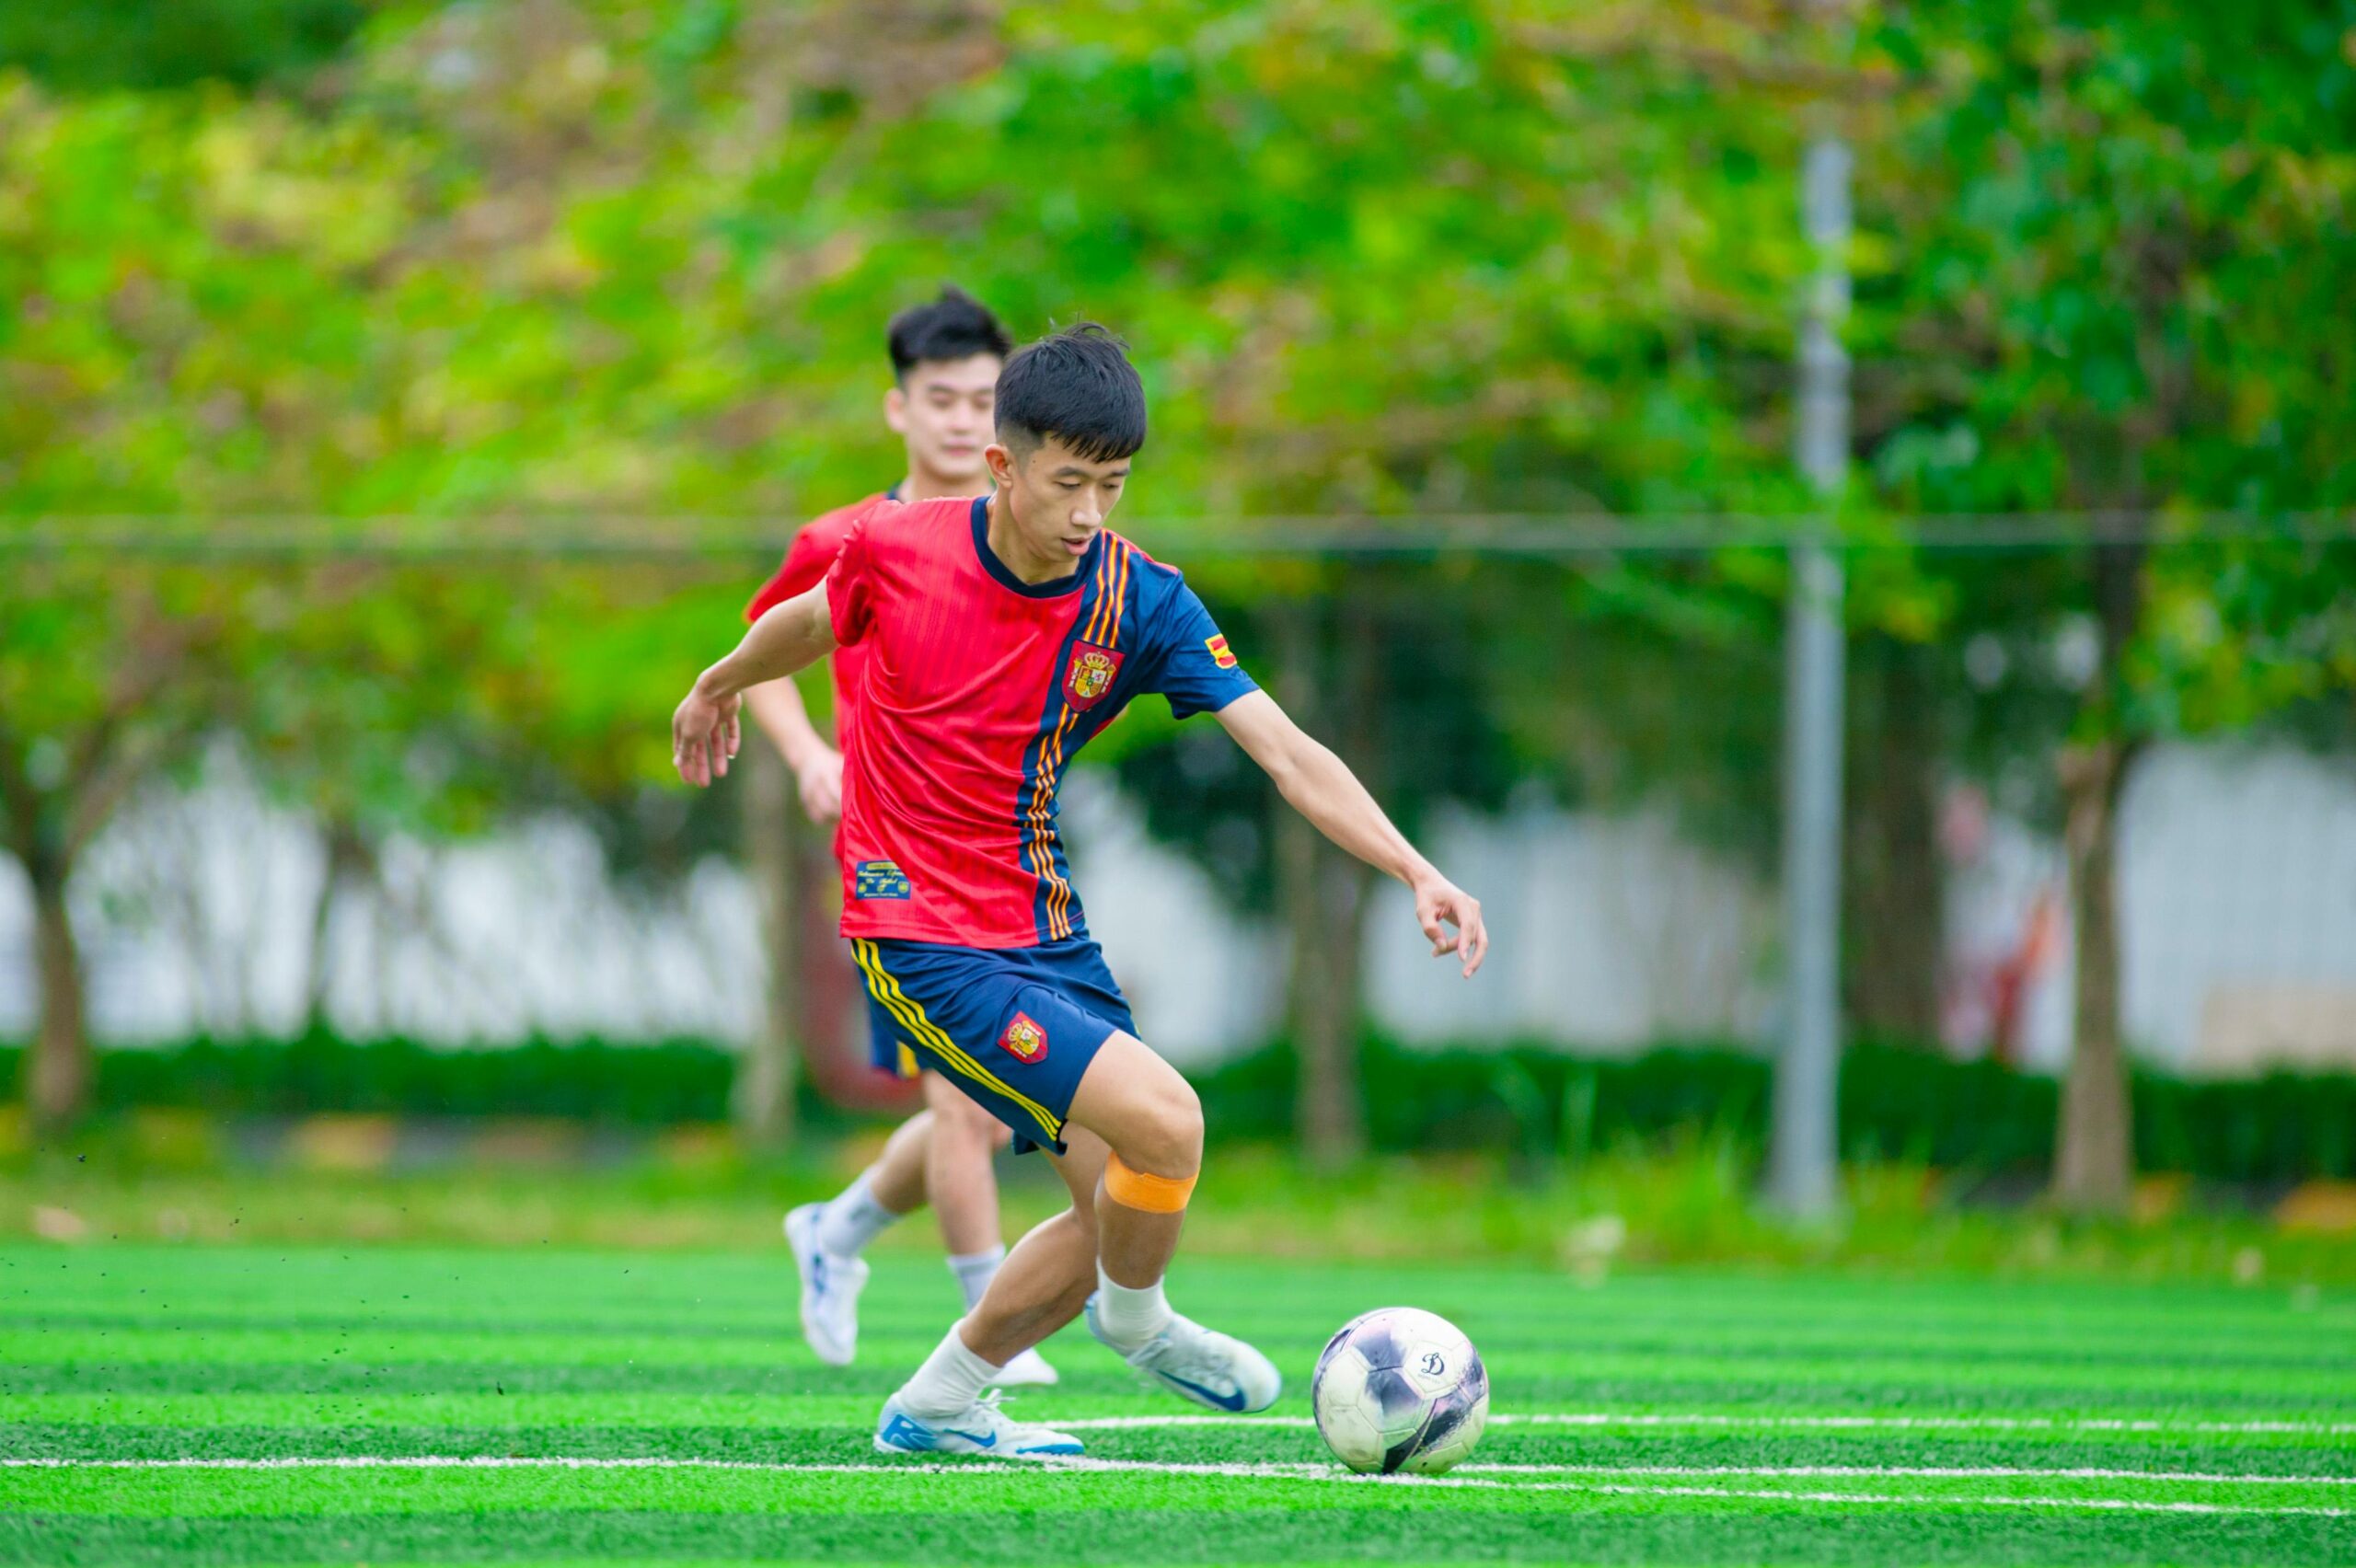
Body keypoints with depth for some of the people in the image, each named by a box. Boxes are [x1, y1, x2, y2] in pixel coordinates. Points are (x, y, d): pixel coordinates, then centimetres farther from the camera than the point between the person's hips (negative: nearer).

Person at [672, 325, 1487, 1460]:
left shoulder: (1138, 600, -10)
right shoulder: (894, 548, -14)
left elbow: (1285, 752, -16)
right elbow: (815, 621, 10)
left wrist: (1415, 871, -28)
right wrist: (720, 685, 29)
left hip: (1042, 928, 5)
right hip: (919, 936, -5)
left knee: (1125, 1202, 6)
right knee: (1163, 1123, -20)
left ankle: (940, 1405, 27)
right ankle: (1135, 1322, 10)